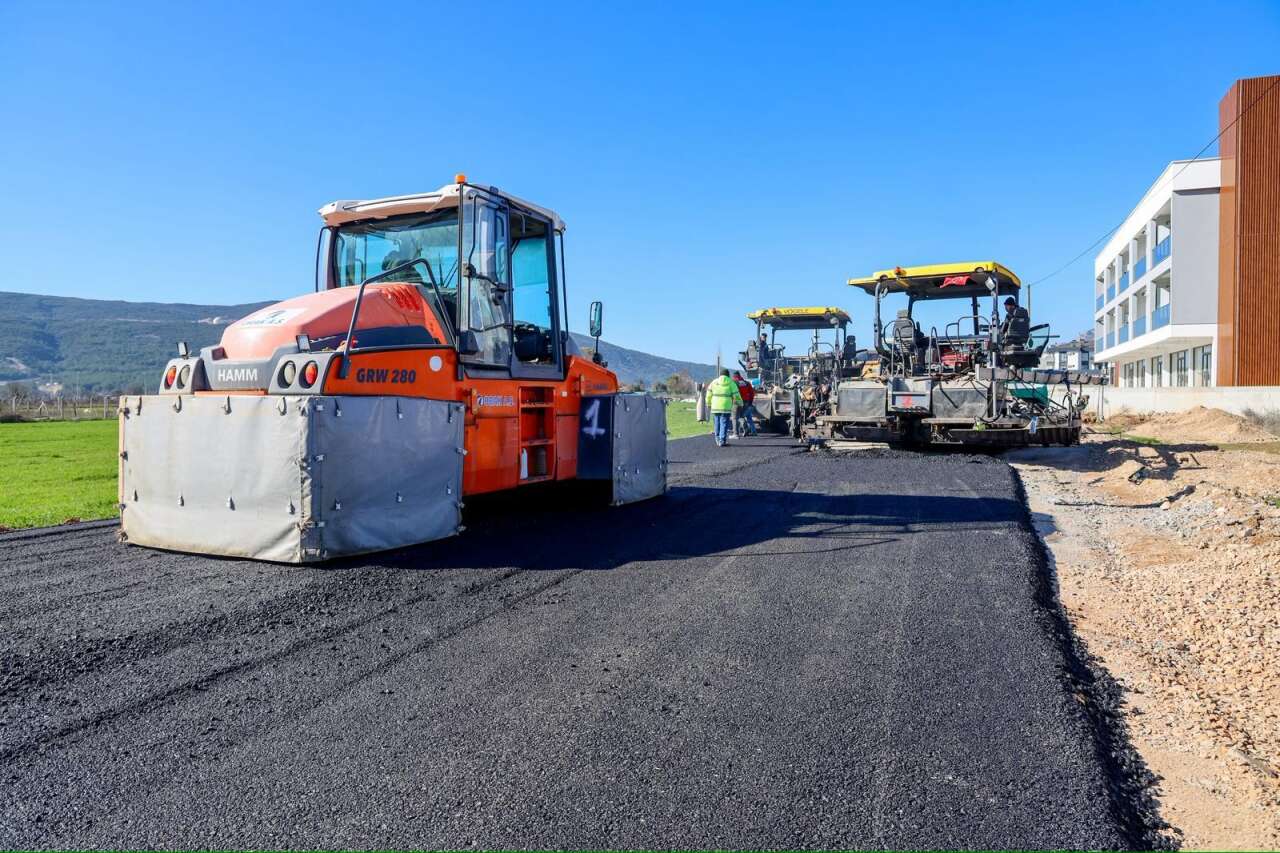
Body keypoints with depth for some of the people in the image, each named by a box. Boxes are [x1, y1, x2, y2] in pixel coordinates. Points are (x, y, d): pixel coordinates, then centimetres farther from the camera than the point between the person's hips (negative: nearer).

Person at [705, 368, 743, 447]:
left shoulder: (714, 382, 9)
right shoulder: (731, 383, 2)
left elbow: (709, 395, 8)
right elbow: (736, 395, 3)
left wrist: (708, 404, 19)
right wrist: (740, 403, 19)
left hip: (715, 407, 3)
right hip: (726, 407, -3)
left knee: (717, 424, 13)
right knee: (724, 424, 0)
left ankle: (718, 440, 16)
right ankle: (722, 441, -4)